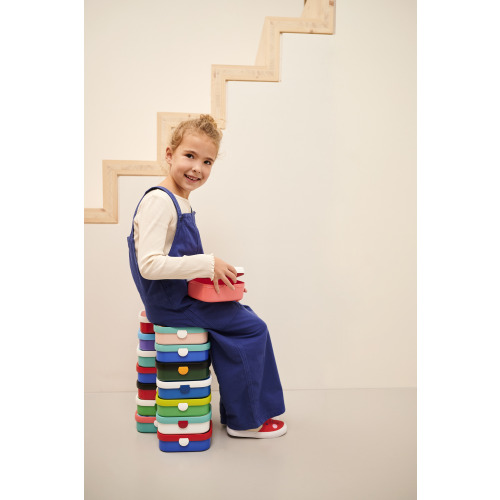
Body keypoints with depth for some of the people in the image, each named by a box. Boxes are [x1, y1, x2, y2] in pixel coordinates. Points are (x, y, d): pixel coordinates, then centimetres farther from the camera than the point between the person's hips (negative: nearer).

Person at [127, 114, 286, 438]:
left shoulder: (180, 202, 11)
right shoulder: (158, 200, -20)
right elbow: (149, 265, -29)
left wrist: (215, 274, 7)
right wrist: (207, 265, -25)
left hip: (181, 297, 10)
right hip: (169, 303, -10)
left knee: (242, 316, 14)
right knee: (251, 328, -6)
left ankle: (237, 412, 24)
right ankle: (244, 420, 11)